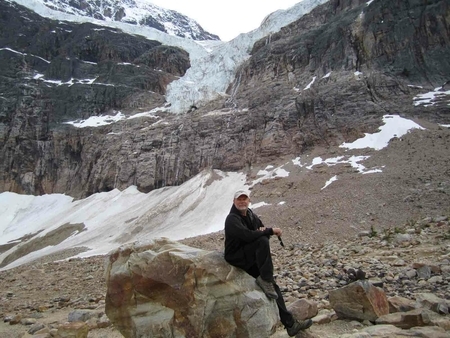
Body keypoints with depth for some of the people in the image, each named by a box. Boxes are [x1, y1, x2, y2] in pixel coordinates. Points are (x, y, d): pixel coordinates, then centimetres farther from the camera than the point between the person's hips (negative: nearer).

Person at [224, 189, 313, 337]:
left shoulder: (251, 215, 8)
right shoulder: (232, 219, -18)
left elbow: (262, 230, 12)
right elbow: (247, 235, -32)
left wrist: (263, 231, -14)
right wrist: (270, 231, -24)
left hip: (251, 259, 8)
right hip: (236, 257, -8)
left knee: (271, 285, 5)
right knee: (262, 241, -29)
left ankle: (290, 324, 12)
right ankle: (265, 280, -19)